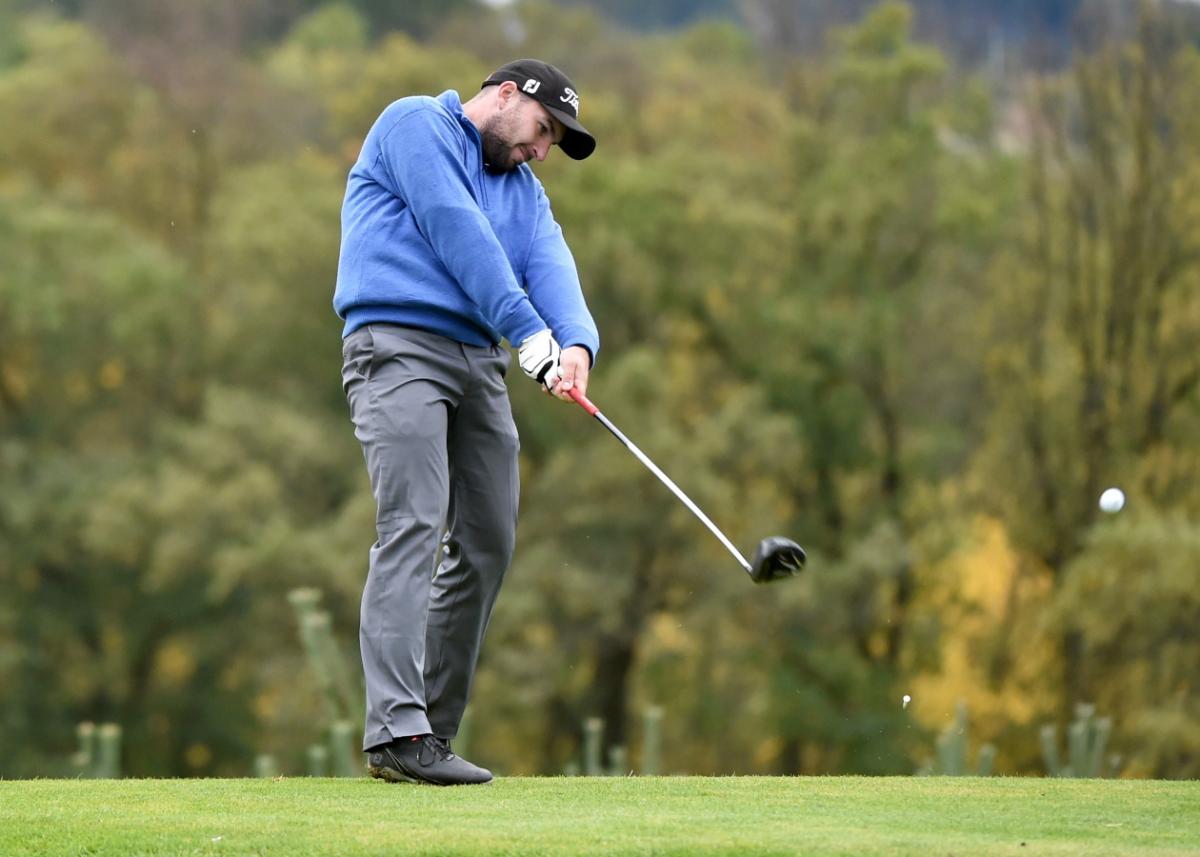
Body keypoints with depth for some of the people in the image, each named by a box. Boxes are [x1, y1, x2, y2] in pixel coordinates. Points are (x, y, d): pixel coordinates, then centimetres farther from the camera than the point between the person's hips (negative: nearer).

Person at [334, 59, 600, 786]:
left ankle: (432, 734, 9)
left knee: (487, 544, 4)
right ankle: (397, 729, -28)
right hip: (399, 344, -8)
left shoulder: (522, 188, 23)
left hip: (479, 361, 8)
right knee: (414, 525, -19)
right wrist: (529, 330, -13)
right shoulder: (416, 125, 2)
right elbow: (458, 233, -9)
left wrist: (577, 343, -16)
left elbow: (550, 265, 5)